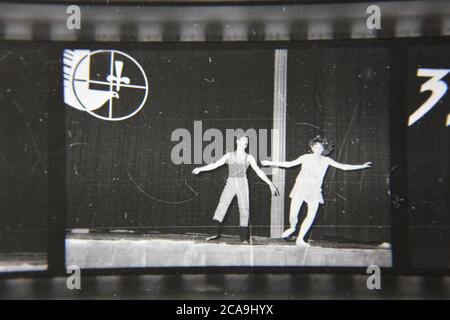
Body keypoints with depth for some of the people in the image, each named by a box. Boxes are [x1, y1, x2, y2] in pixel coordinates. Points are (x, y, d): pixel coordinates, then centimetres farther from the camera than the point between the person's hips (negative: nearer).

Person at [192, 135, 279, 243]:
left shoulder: (249, 157, 9)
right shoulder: (229, 155, 11)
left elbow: (259, 171, 5)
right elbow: (215, 165, 7)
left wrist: (270, 184, -1)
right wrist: (200, 169, -3)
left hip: (242, 184, -1)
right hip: (230, 184, 1)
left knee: (244, 209, -7)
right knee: (222, 206, -11)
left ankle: (244, 238, -1)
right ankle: (216, 233, -9)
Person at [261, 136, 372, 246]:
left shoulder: (326, 160, 2)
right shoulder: (306, 157, -2)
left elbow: (343, 167, 3)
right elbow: (289, 164, 1)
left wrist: (362, 166, -1)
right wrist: (270, 163, -3)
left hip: (315, 191, 2)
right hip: (300, 187, -1)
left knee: (311, 216, -11)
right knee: (293, 215, -9)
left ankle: (300, 239, 3)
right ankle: (292, 228, 27)